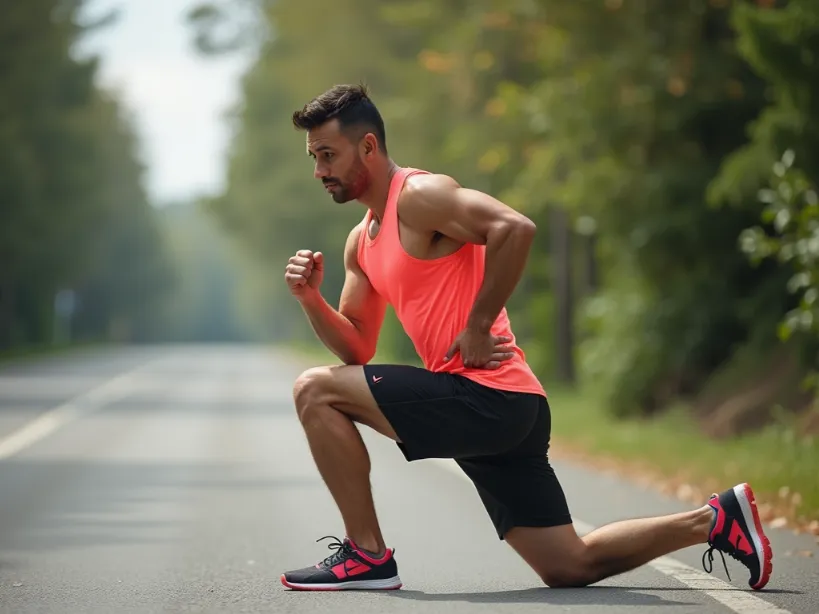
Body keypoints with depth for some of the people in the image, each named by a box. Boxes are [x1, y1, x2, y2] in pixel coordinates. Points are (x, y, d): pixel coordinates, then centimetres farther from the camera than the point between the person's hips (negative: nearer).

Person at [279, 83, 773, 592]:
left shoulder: (419, 195, -8)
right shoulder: (362, 242, 20)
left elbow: (515, 228, -23)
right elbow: (358, 349, 21)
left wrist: (477, 326, -18)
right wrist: (312, 300, 4)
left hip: (487, 397, -10)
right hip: (501, 414, 10)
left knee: (315, 391, -10)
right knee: (570, 566, 9)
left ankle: (369, 557, -6)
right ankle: (713, 520, 18)